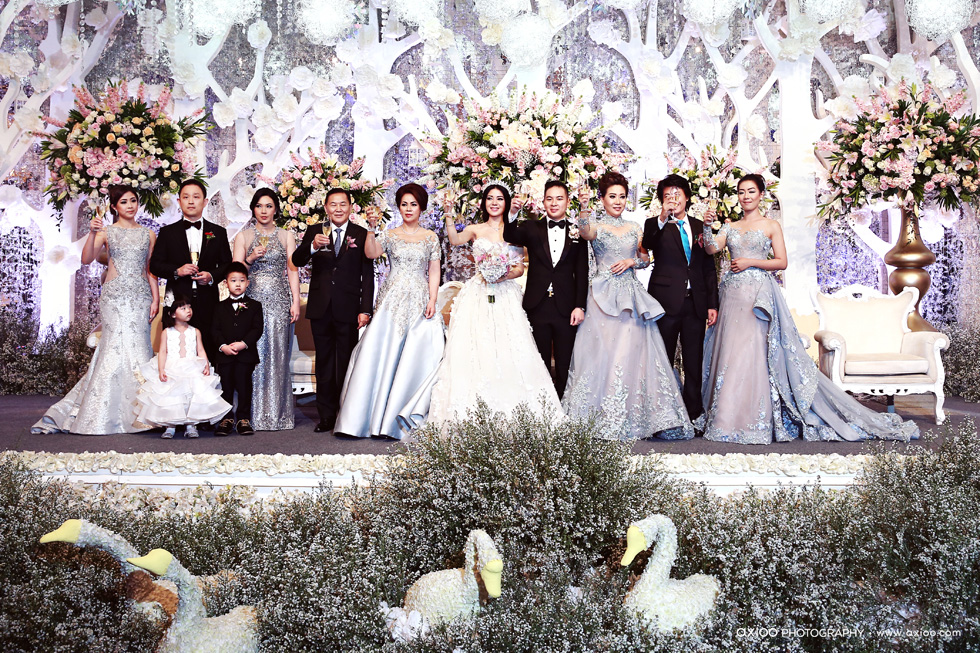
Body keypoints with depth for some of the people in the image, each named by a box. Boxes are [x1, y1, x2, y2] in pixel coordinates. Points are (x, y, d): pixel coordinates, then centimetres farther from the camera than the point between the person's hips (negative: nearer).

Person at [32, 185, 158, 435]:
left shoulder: (148, 234, 12)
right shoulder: (106, 232, 6)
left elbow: (151, 270, 12)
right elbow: (86, 259, -7)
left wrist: (156, 299, 3)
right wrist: (92, 233, -20)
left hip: (140, 296, 2)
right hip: (114, 295, -2)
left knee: (137, 347, -4)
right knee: (117, 345, -9)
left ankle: (136, 411, 4)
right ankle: (104, 415, -2)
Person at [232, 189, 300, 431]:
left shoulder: (286, 236, 11)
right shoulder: (243, 236, 10)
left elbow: (292, 271, 7)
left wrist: (295, 302, -2)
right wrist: (251, 259, -13)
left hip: (279, 301, 0)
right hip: (252, 300, 0)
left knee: (278, 355, -1)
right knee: (253, 355, -4)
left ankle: (277, 415, 5)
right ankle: (254, 415, 2)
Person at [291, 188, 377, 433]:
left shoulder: (361, 235, 1)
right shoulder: (315, 231, 6)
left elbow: (368, 275, -1)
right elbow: (296, 261, -6)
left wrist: (365, 310, -8)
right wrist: (312, 246, -27)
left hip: (348, 309, -2)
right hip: (320, 308, 2)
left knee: (346, 364, 6)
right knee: (324, 363, 9)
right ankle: (326, 415, 17)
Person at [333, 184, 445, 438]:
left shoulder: (430, 237, 10)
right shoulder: (389, 235, 9)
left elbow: (433, 272, 7)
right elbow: (371, 253, -9)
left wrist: (432, 301, -4)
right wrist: (371, 228, -21)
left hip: (419, 301, 0)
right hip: (392, 300, 0)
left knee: (414, 357, -7)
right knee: (381, 354, -7)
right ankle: (373, 415, -3)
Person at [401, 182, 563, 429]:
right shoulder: (475, 230, 10)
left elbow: (520, 268, 8)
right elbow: (455, 240, -11)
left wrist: (505, 275, -11)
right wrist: (449, 215, -24)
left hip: (506, 296, 0)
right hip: (478, 296, 0)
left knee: (508, 350, -9)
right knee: (473, 350, -9)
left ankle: (508, 415, -4)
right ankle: (472, 413, -6)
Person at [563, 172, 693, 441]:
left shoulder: (634, 229, 16)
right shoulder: (597, 227, 2)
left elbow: (646, 259, 18)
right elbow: (585, 232, -21)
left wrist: (631, 261, -4)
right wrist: (584, 208, -41)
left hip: (631, 297, 4)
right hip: (605, 296, -3)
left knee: (633, 353, -1)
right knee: (604, 353, -7)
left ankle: (632, 420, 5)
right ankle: (603, 420, -1)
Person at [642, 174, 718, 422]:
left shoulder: (700, 227, 14)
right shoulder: (655, 225, 2)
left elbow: (709, 268, 14)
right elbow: (647, 244, -22)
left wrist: (712, 304, 8)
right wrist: (662, 218, -37)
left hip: (695, 302, 4)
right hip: (666, 301, -4)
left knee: (694, 360, 8)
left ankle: (694, 411, 16)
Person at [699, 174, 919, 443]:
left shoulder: (771, 226, 6)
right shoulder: (730, 227, 16)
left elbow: (781, 262, 0)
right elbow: (711, 249, 0)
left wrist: (750, 262, -10)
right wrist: (707, 227, -17)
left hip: (758, 295, -4)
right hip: (733, 294, 4)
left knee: (752, 353, -10)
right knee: (729, 353, 1)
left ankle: (752, 423, -7)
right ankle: (727, 419, 6)